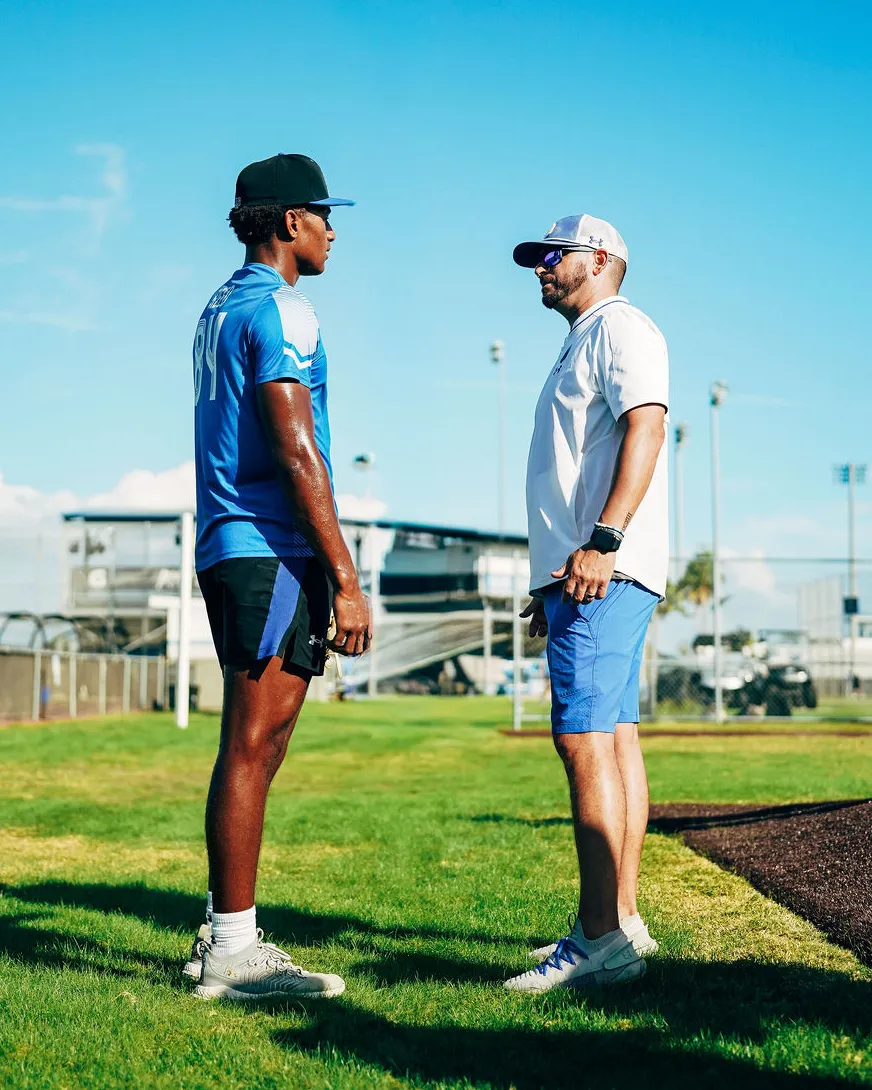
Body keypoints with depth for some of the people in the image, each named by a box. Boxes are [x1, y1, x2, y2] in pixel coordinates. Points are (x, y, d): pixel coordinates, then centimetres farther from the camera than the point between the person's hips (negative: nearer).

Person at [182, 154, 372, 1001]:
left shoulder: (219, 309, 20)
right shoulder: (278, 311, -10)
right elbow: (297, 454, -18)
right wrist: (345, 579, -19)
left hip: (227, 551, 10)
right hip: (272, 553, -10)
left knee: (254, 747, 14)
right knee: (251, 749, -8)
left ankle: (223, 933, 19)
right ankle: (233, 951, -4)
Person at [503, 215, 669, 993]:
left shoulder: (619, 327, -4)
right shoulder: (582, 345, 27)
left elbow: (645, 428, -19)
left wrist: (602, 542, -28)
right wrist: (556, 579, 24)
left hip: (607, 572, -11)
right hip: (584, 575, 11)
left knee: (585, 740, -16)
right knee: (614, 739, 9)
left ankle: (602, 942, -17)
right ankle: (622, 922, 14)